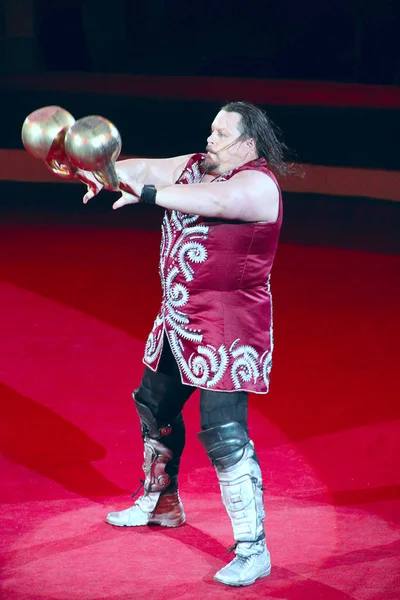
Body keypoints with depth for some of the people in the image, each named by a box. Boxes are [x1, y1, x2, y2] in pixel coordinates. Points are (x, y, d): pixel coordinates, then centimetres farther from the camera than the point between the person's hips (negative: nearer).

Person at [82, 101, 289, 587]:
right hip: (178, 321, 10)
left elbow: (212, 200, -36)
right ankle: (160, 505, 47)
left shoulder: (256, 185, -18)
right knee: (155, 405, 24)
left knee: (224, 433, -16)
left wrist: (146, 193, -41)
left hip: (227, 330, -10)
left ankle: (253, 550, -10)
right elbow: (147, 169, 0)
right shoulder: (195, 167, 8)